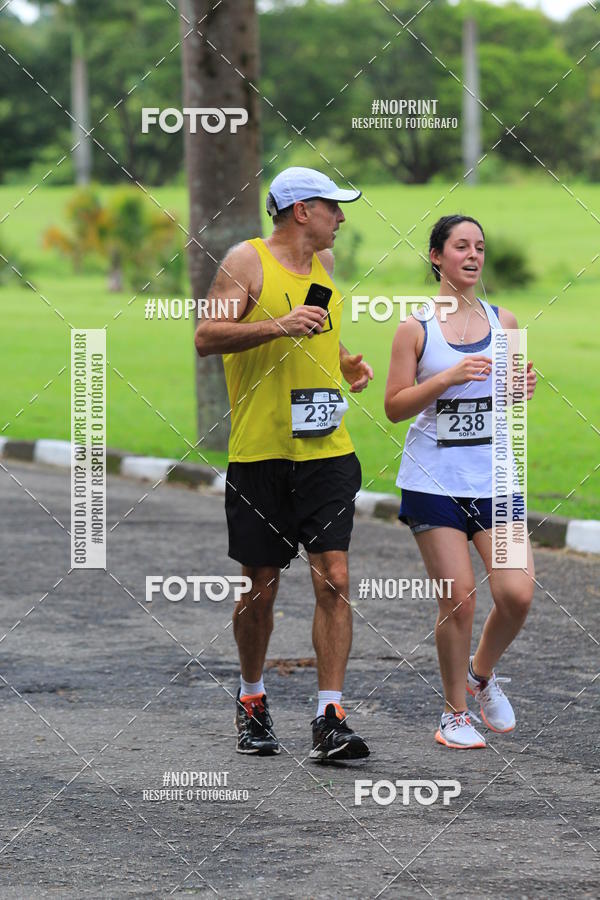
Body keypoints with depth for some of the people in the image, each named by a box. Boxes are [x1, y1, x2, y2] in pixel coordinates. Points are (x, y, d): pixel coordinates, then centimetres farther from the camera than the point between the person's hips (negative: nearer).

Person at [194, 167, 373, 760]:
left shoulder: (324, 263, 16)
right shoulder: (247, 261, -4)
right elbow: (207, 337, -13)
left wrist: (348, 362, 14)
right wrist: (279, 326, -24)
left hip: (327, 450, 4)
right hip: (260, 451, -4)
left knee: (333, 580, -8)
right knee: (261, 588, 5)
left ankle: (330, 720, -8)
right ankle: (252, 700, 27)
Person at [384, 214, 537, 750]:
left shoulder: (503, 322, 9)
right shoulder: (416, 328, -2)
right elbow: (394, 407, -3)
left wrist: (523, 391, -5)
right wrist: (448, 377, -16)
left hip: (493, 479, 3)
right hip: (433, 480, -3)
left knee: (517, 594, -9)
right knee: (458, 600, -6)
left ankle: (482, 674, 20)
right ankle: (456, 713, 12)